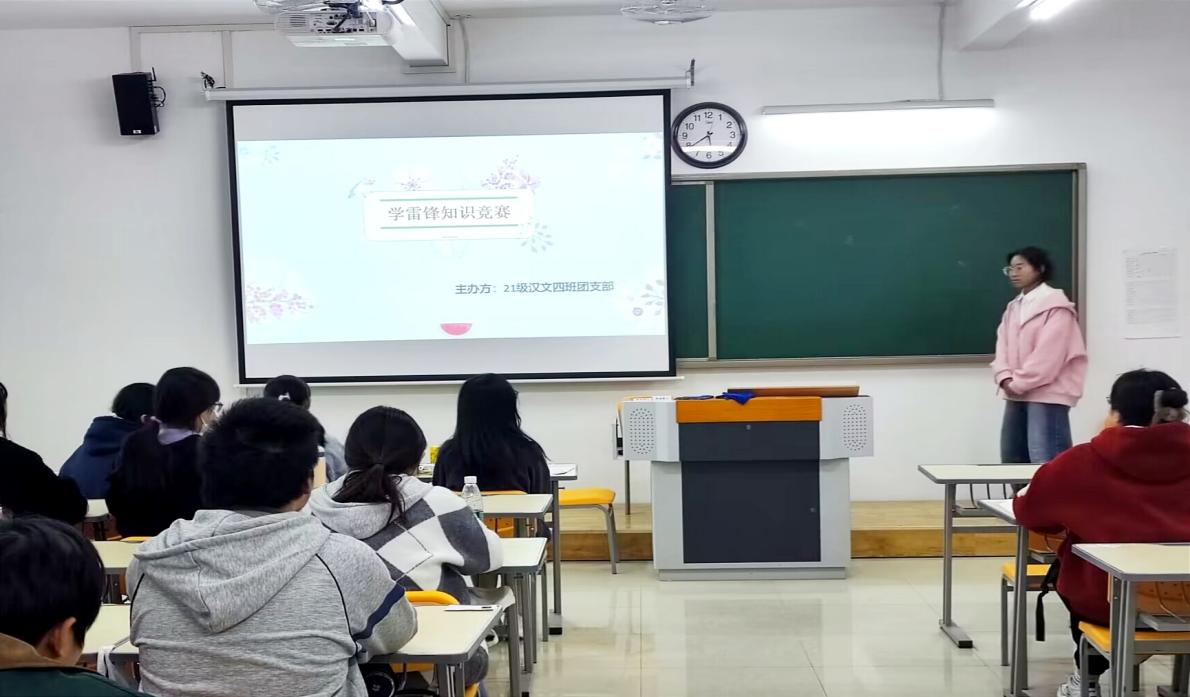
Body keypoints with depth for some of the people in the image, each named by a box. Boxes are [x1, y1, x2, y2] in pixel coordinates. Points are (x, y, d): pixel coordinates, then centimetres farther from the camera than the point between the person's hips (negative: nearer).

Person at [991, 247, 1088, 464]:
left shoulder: (1056, 306, -8)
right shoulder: (1013, 307, 17)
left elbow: (1048, 354, -16)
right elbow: (1003, 345, 10)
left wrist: (1018, 384, -14)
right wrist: (1005, 378, -7)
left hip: (1047, 394, -8)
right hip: (1017, 395, 9)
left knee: (1045, 462, -14)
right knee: (1011, 460, 11)